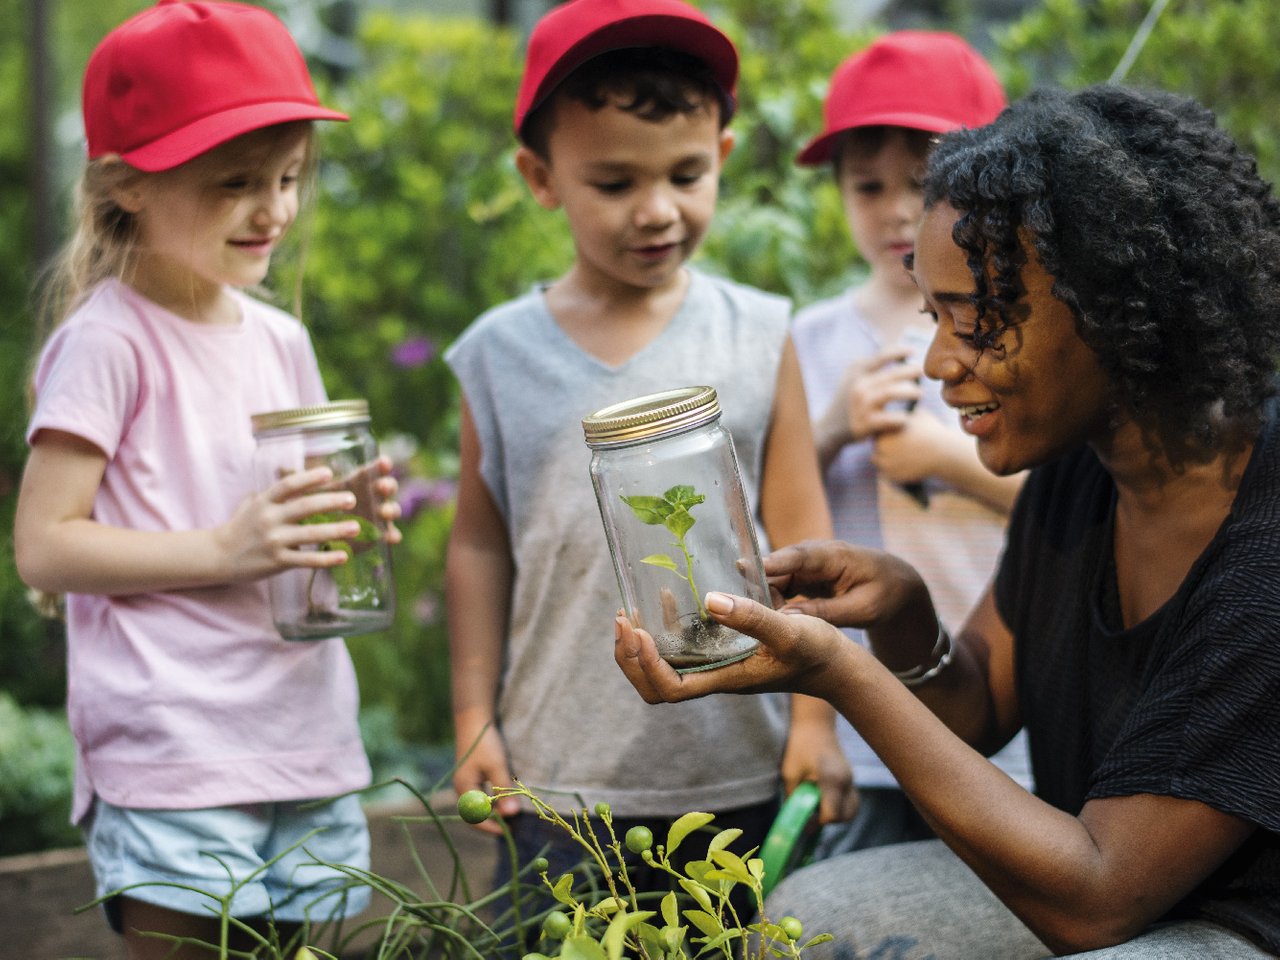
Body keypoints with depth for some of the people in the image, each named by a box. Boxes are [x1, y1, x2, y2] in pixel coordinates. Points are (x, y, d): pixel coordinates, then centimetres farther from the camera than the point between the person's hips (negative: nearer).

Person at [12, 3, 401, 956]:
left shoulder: (281, 340, 13)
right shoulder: (108, 341, -8)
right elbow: (44, 546, -12)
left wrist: (349, 520, 2)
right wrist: (226, 549, -20)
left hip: (307, 745, 7)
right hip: (172, 763, -6)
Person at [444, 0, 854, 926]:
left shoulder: (756, 338, -1)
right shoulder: (503, 352, 1)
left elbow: (800, 537, 3)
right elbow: (481, 544, 7)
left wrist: (815, 715, 1)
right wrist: (474, 720, 5)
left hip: (734, 775, 0)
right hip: (558, 777, 0)